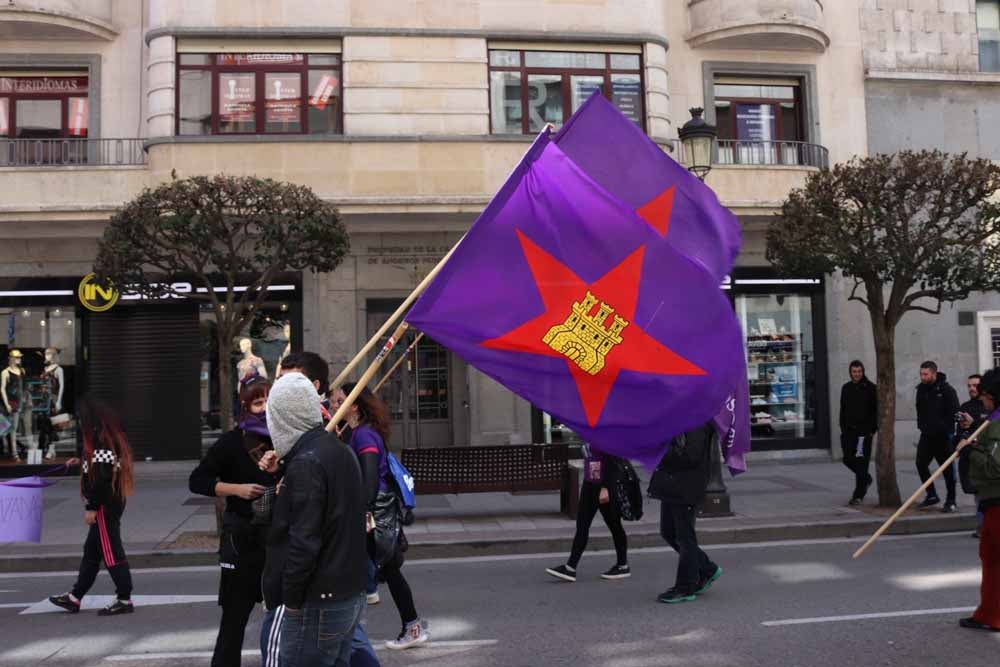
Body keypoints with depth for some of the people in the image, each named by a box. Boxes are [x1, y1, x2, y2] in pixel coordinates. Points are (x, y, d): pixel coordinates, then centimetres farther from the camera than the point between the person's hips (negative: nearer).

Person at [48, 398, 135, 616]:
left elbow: (100, 478, -23)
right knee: (91, 551, 18)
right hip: (112, 502, 11)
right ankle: (74, 597, 29)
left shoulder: (100, 442, -19)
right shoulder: (109, 436, 12)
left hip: (105, 506, -11)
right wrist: (81, 460, 30)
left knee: (111, 552, -3)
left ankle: (124, 599, 4)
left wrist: (91, 507, -19)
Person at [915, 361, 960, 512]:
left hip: (943, 436, -6)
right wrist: (921, 425, 11)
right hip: (927, 435, 6)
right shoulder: (921, 389, 8)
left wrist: (948, 430, -16)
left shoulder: (947, 390, -12)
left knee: (947, 468, 1)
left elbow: (954, 413, -12)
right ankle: (932, 495, 16)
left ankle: (951, 501, 10)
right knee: (921, 463, 2)